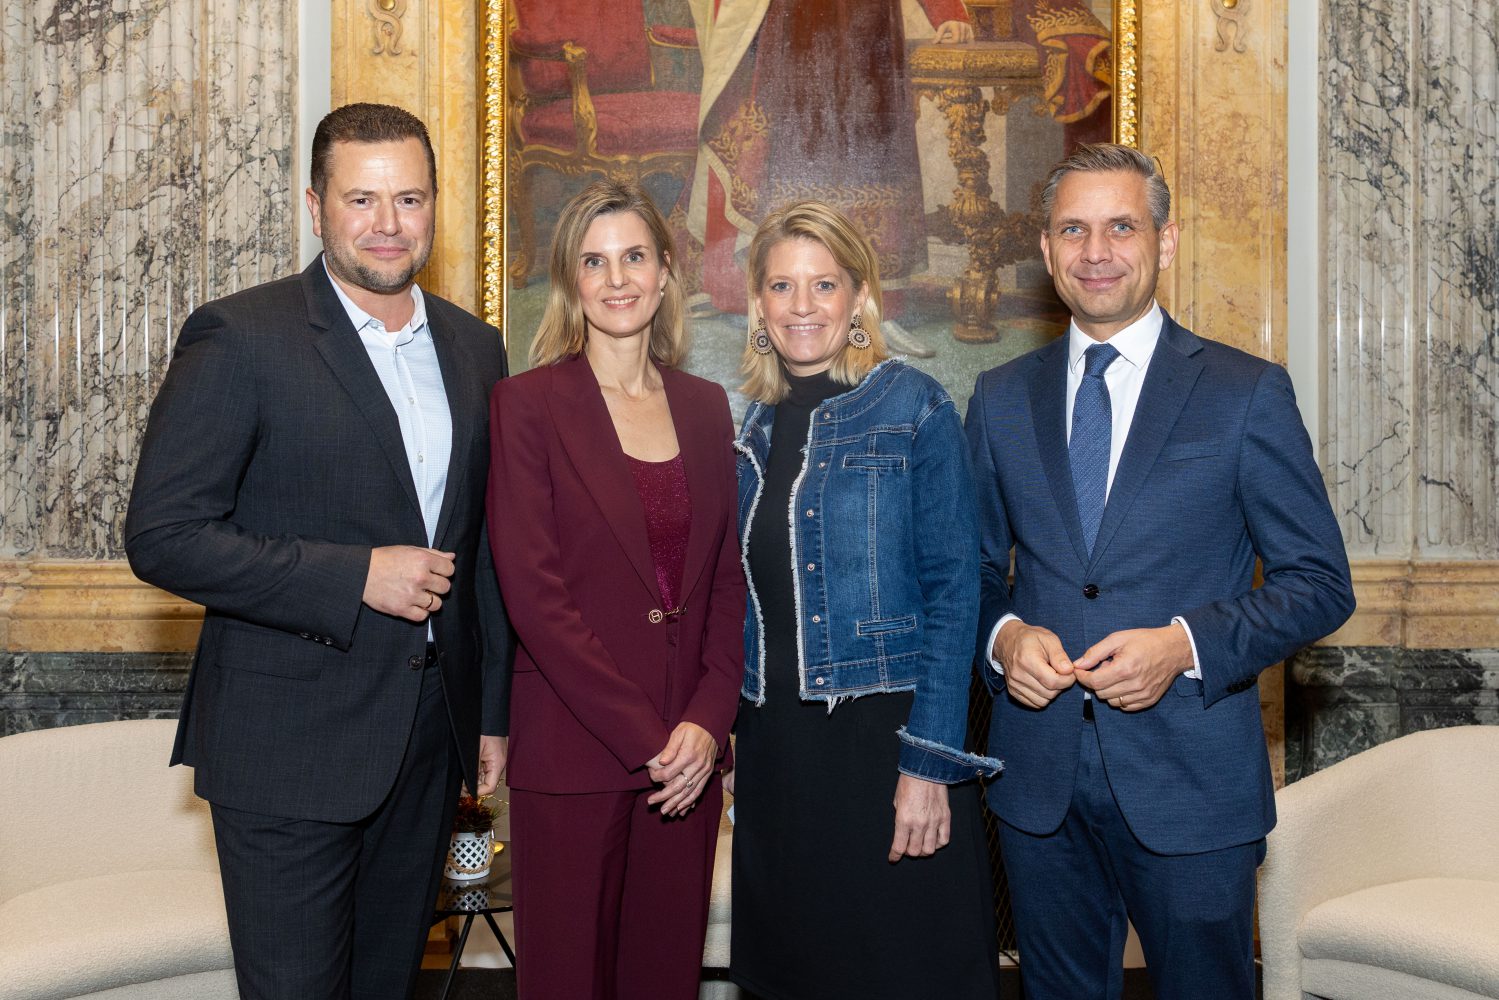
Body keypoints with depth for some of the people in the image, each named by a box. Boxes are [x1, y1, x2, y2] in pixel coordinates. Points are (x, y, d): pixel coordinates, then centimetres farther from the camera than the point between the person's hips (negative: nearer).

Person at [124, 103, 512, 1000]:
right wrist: (356, 578, -20)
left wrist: (495, 710, 13)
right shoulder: (239, 339, -10)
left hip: (431, 742, 5)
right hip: (290, 751, -5)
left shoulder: (474, 348, 8)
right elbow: (163, 536, -15)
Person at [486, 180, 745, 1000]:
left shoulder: (705, 406, 10)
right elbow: (532, 589, -10)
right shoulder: (527, 404, -4)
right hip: (573, 749, -4)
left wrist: (707, 721, -5)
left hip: (688, 750, 4)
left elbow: (728, 577, 9)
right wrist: (644, 737, -12)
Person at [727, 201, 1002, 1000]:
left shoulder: (914, 409, -6)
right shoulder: (753, 427, 9)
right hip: (773, 747, 5)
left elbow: (953, 592, -9)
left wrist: (929, 762, -15)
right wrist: (731, 740, 9)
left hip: (885, 737, -5)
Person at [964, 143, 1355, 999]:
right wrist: (1003, 634, -8)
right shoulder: (1001, 399, 7)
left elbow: (1321, 582, -3)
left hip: (1191, 782, -3)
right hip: (1038, 776, 3)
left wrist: (1187, 643, -18)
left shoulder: (1247, 393, -3)